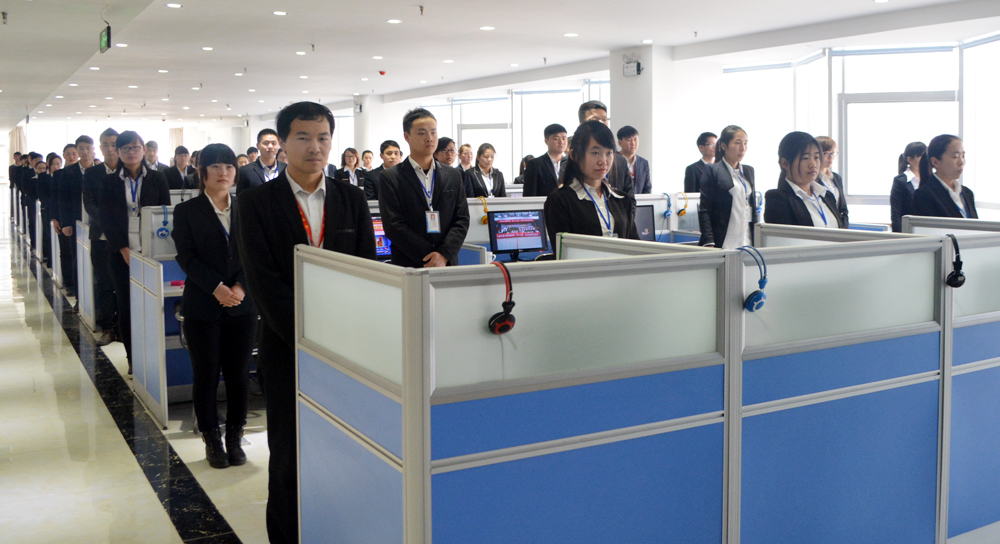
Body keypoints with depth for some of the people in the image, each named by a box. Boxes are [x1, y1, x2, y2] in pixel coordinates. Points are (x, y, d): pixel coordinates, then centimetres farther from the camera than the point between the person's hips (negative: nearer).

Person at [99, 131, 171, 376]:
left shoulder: (157, 179, 6)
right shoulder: (110, 181, 8)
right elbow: (106, 219, 3)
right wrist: (123, 249, -8)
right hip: (121, 252, 1)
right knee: (126, 306, 1)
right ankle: (133, 359, 9)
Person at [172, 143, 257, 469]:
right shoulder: (187, 211, 2)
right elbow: (187, 257, -6)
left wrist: (240, 287, -13)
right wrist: (216, 287, -17)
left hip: (242, 306, 2)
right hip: (203, 306, -2)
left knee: (239, 373, 5)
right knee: (206, 375, 4)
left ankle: (235, 437, 17)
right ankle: (211, 440, 17)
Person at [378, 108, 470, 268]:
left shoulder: (453, 176, 12)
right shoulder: (390, 178, 1)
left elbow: (462, 220, 7)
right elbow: (393, 226, -6)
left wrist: (444, 255, -9)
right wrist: (429, 257, -12)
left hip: (448, 265, 3)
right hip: (408, 267, -3)